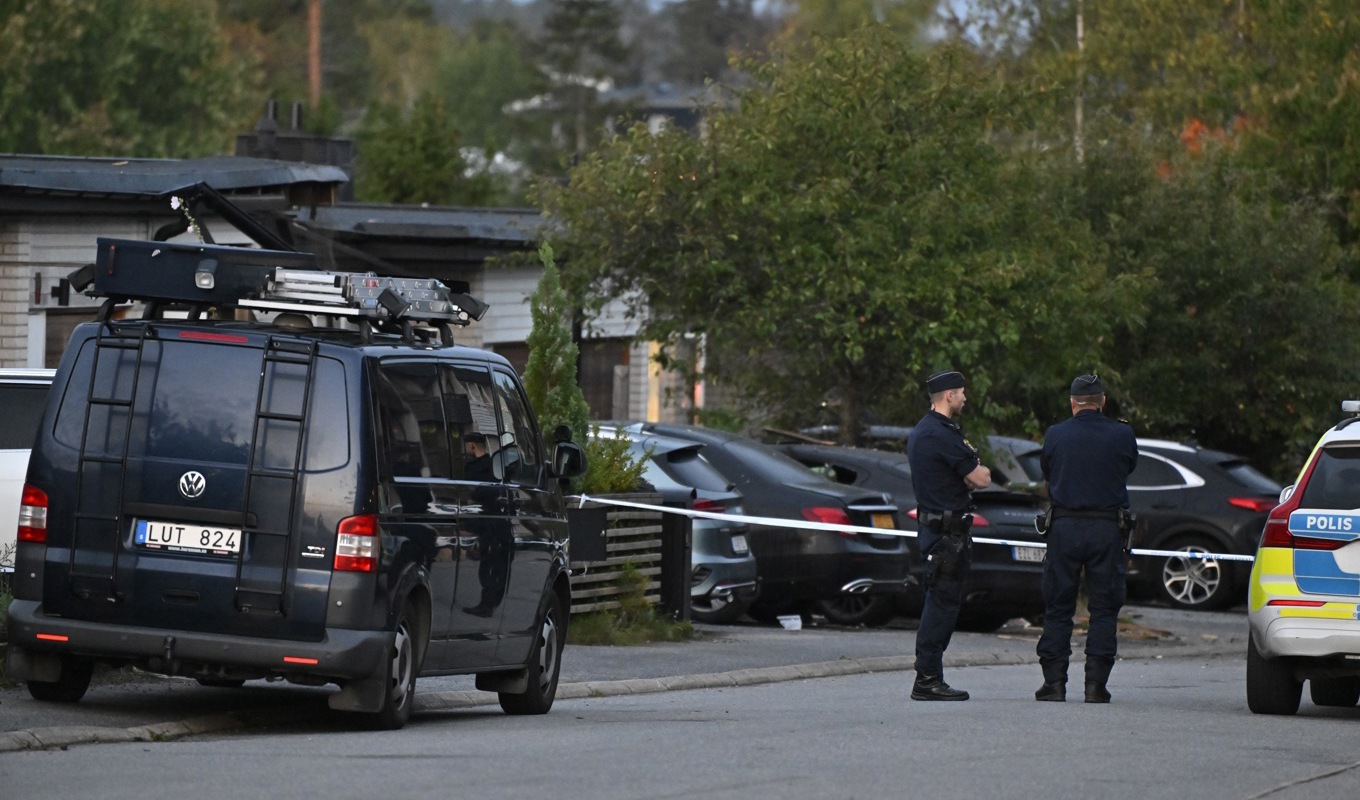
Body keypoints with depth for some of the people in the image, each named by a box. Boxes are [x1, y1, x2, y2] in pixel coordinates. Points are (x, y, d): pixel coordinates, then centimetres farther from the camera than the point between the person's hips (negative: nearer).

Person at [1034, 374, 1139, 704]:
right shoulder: (1121, 434, -2)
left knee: (1058, 609, 7)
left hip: (1064, 527, 0)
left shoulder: (1056, 435, -1)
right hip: (1107, 528, 0)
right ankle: (1096, 683, -1)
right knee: (1104, 609, 5)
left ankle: (1054, 682, 3)